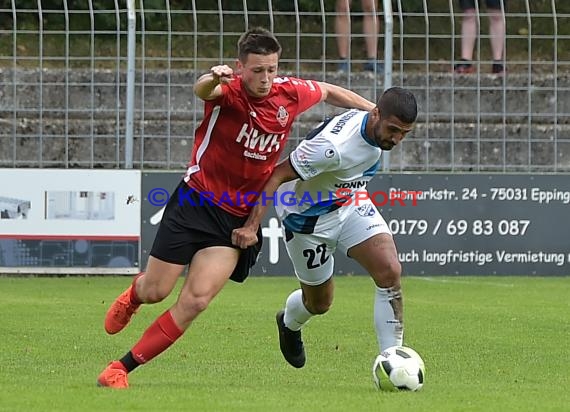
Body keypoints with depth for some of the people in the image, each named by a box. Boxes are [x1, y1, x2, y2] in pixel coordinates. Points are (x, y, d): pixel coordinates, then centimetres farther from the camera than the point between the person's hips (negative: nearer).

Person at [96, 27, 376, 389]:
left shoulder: (291, 93, -4)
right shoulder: (229, 91, -17)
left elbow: (330, 92, 17)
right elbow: (202, 91, -42)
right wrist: (213, 79, -65)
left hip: (240, 218, 3)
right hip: (197, 201, -2)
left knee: (196, 300, -13)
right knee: (155, 292, 4)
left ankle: (122, 368, -2)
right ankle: (133, 296, 45)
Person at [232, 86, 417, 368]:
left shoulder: (377, 128, -13)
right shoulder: (334, 145, -38)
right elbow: (278, 175, -31)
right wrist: (251, 226, -36)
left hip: (352, 205, 6)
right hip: (310, 219, -6)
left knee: (390, 272, -18)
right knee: (319, 303, 12)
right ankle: (289, 323, 50)